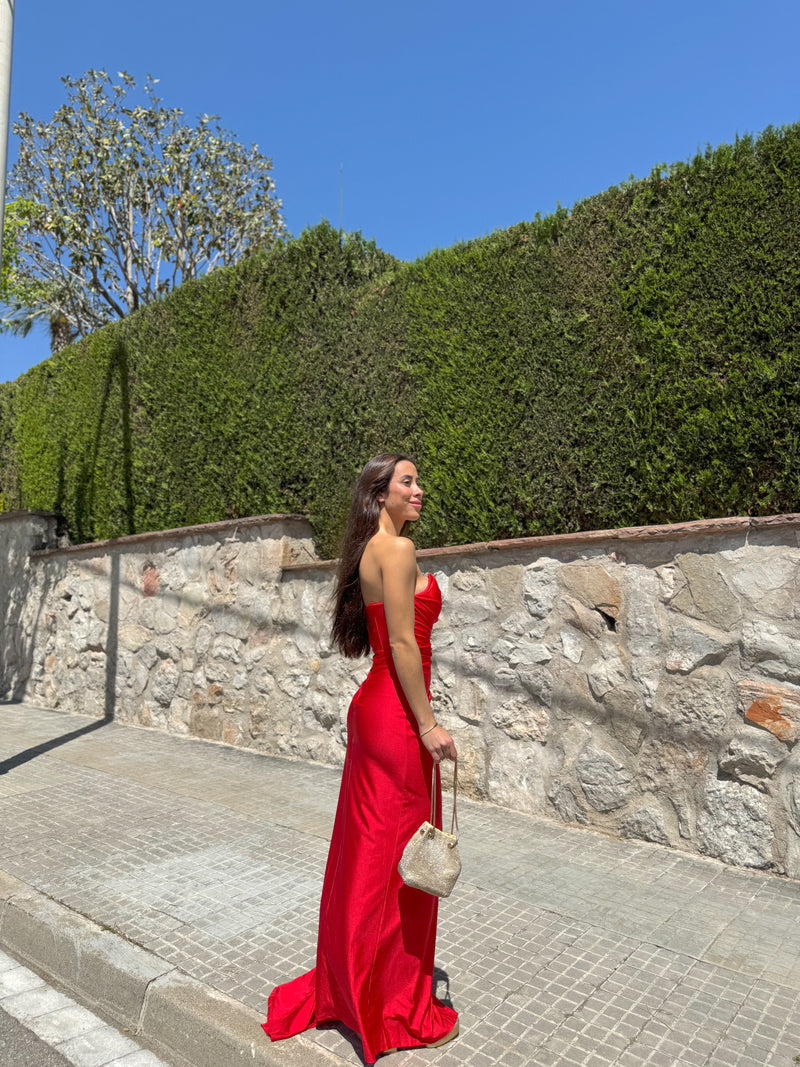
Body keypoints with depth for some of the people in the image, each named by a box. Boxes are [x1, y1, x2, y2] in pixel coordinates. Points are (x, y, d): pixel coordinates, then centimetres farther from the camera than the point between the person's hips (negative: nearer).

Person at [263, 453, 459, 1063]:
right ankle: (400, 1011, 23)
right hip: (397, 715, -9)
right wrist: (428, 724, -16)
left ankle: (349, 985, 38)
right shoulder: (398, 548, -15)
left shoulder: (371, 552, 14)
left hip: (376, 708, 10)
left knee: (369, 851, 19)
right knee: (400, 854, 4)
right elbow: (403, 643, -20)